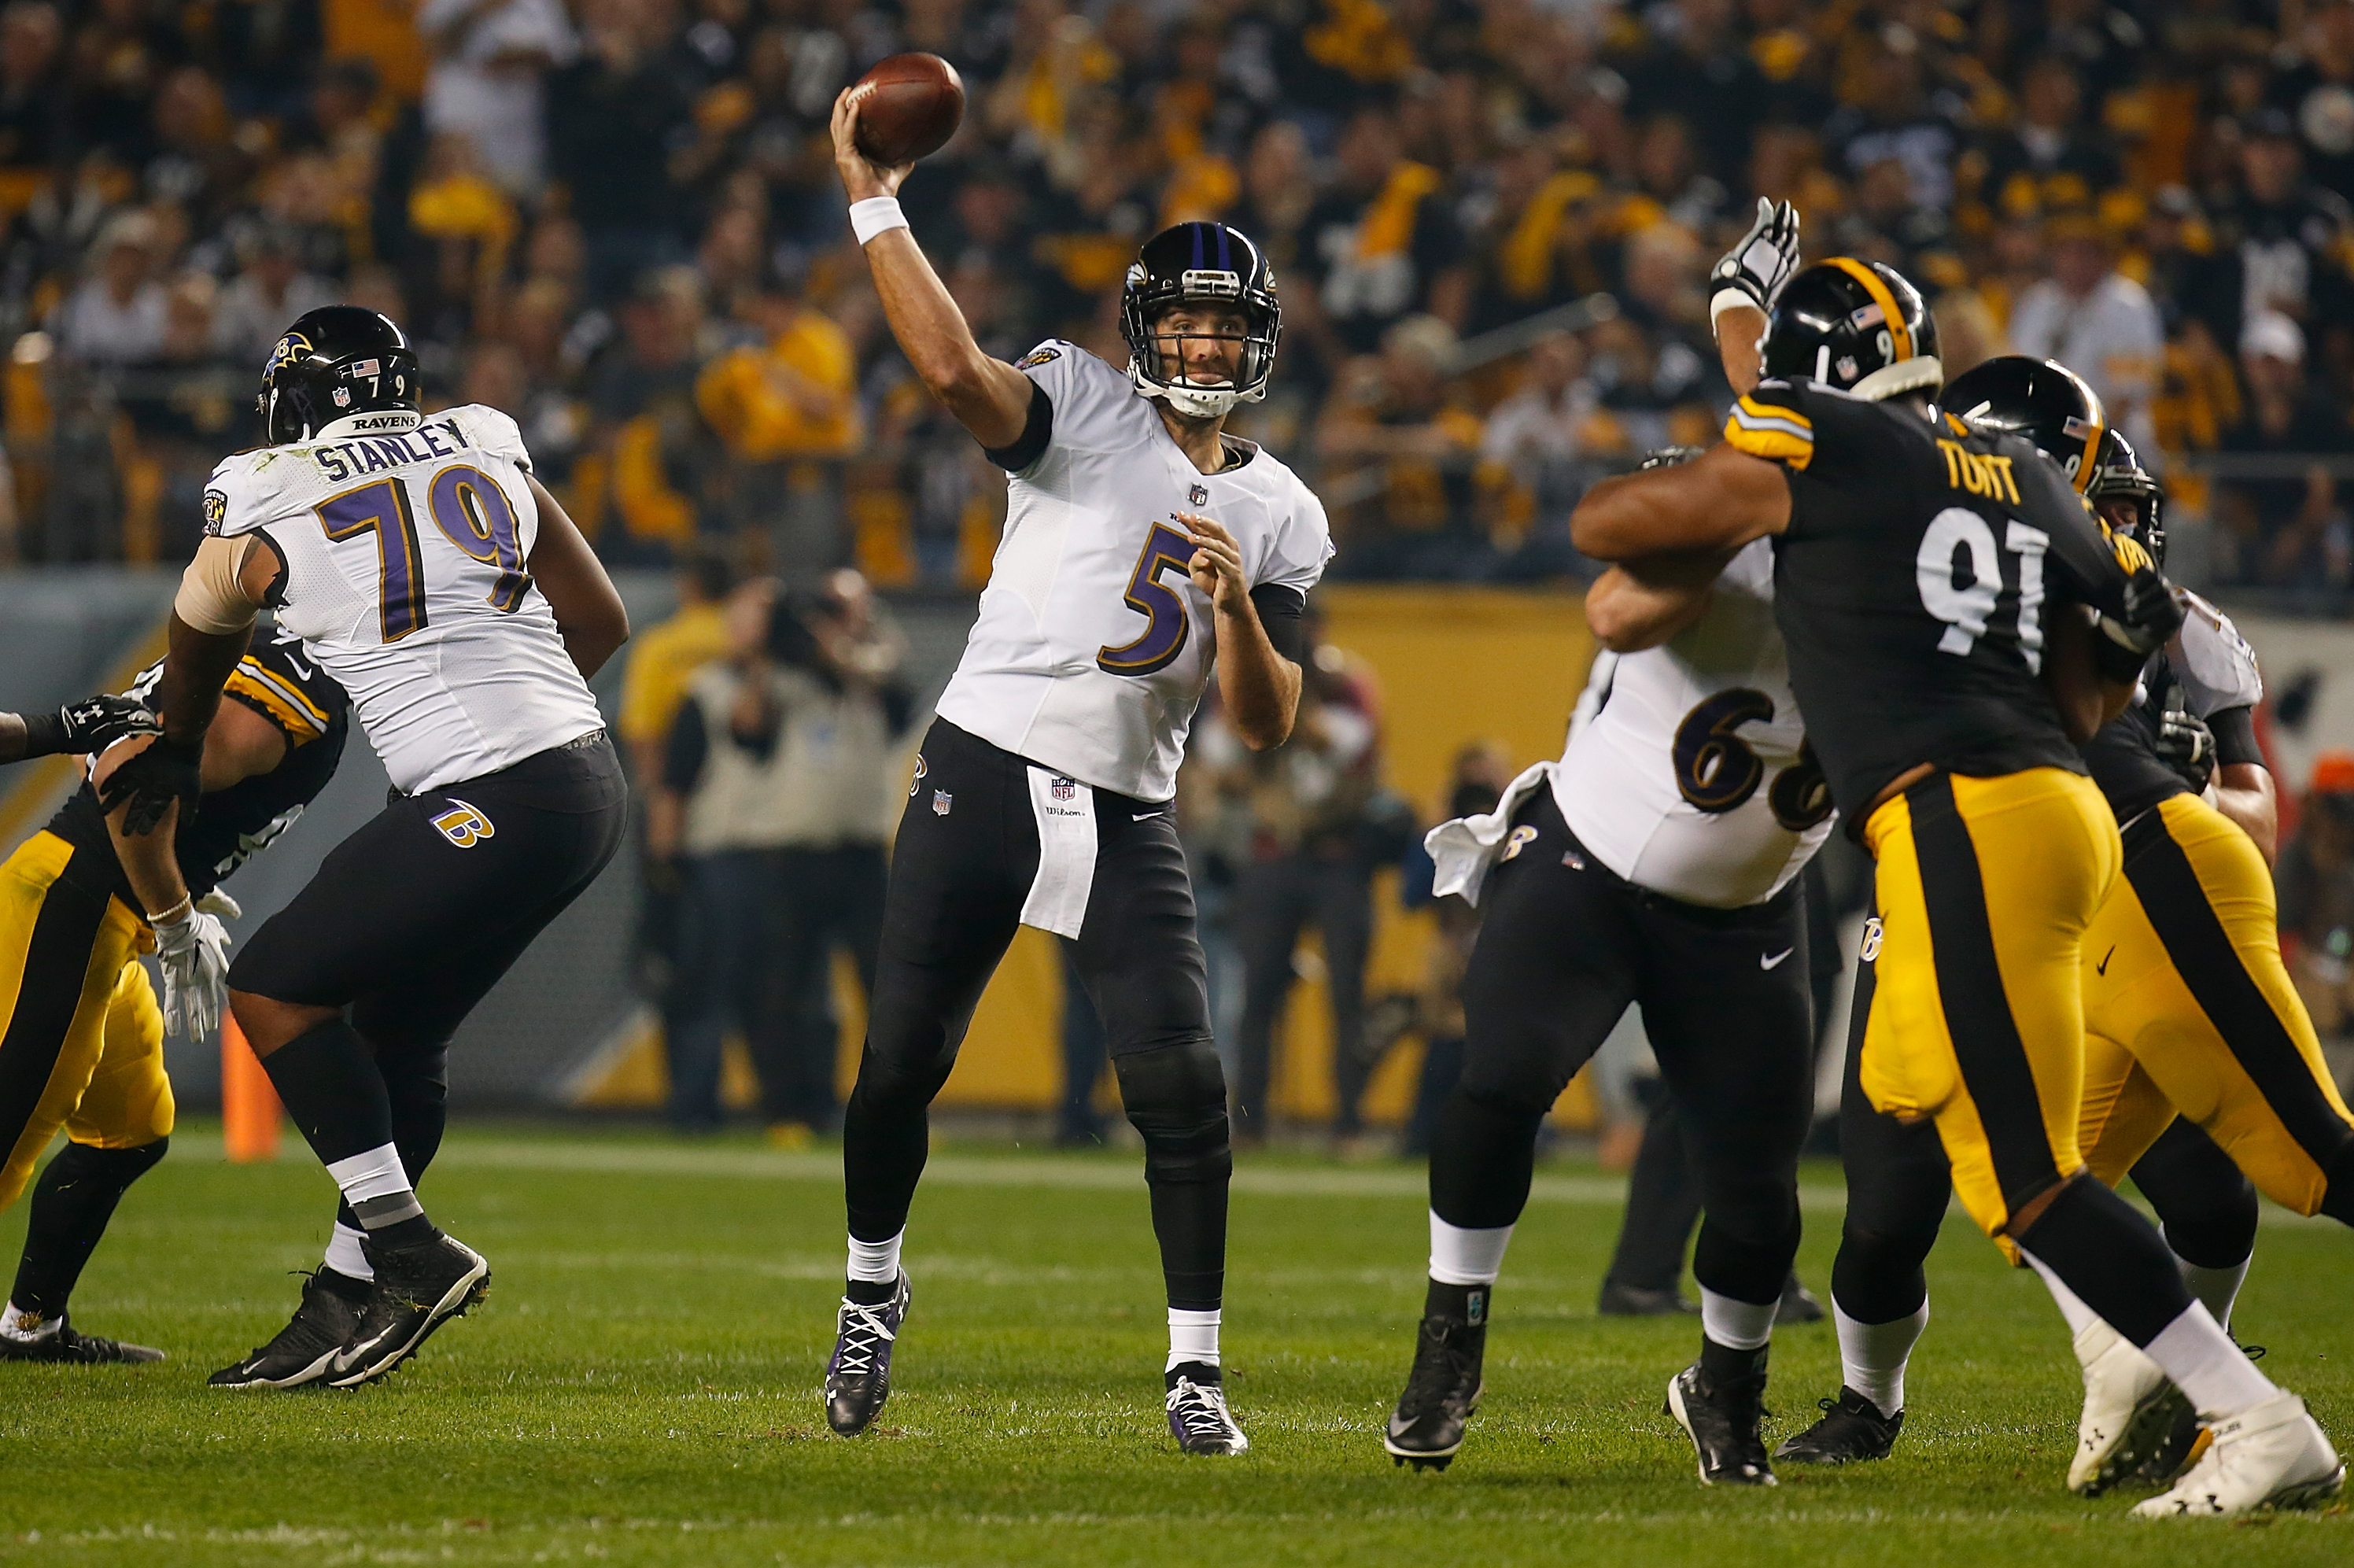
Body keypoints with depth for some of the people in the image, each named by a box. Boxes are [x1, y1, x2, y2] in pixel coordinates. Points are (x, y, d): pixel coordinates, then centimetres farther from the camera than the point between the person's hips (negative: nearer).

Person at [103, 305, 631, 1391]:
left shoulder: (264, 508, 1)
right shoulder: (486, 455, 14)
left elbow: (195, 655, 23)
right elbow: (599, 622, 20)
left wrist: (171, 756, 43)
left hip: (491, 807, -7)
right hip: (589, 778, 7)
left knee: (275, 988, 3)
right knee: (394, 1029, 17)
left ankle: (406, 1249, -2)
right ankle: (347, 1302, 19)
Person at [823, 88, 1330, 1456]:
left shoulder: (1279, 518, 9)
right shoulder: (1085, 409, -1)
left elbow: (1268, 725, 4)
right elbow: (957, 370, -21)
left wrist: (1238, 608, -15)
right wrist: (872, 199, -27)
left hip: (1129, 819, 2)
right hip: (984, 777, -2)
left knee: (1184, 1086, -11)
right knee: (903, 1063, 1)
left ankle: (1195, 1370, -1)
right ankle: (873, 1293, 28)